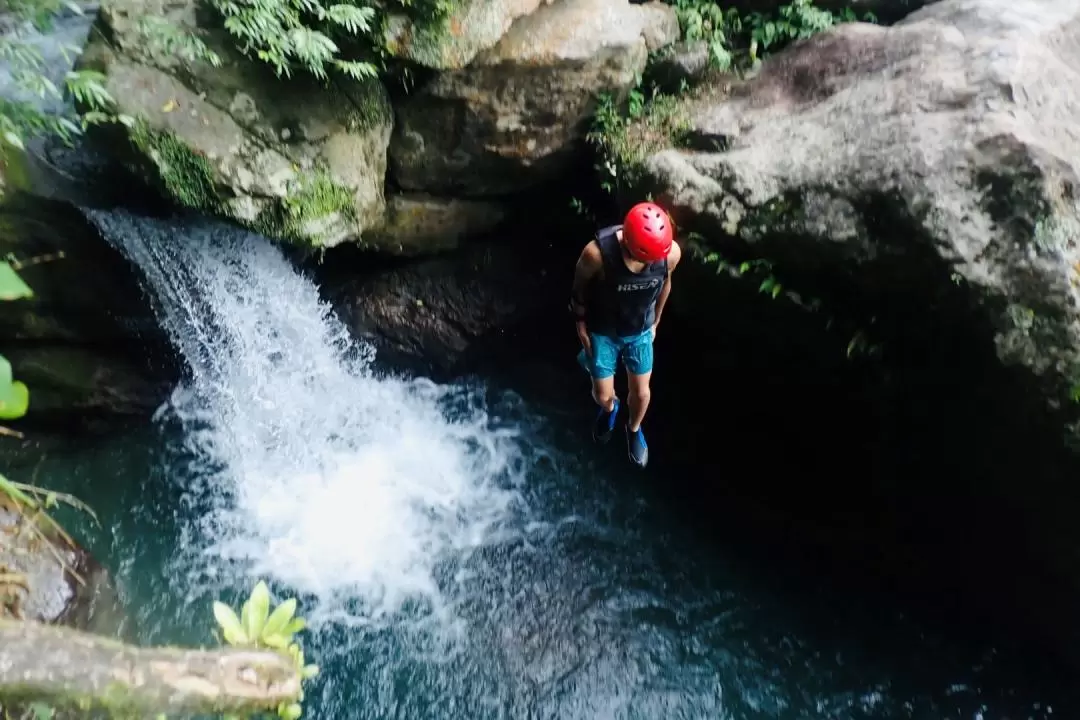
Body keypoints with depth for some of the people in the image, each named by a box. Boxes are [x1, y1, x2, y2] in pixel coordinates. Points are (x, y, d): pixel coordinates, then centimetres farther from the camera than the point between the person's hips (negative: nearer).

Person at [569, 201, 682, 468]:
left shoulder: (671, 253, -28)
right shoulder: (597, 252, -38)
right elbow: (579, 288, -15)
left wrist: (655, 322, 10)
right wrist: (581, 327, -4)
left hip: (640, 332, 2)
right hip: (602, 333, -2)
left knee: (640, 392, 17)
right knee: (602, 394, 14)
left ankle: (634, 430, 52)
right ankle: (610, 409, 54)